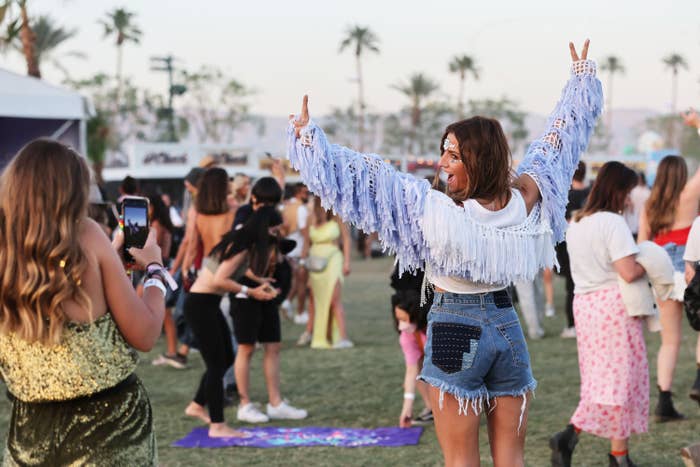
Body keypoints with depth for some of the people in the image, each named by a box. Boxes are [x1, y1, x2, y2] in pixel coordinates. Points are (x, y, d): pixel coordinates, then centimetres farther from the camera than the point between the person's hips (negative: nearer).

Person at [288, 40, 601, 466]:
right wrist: (582, 74, 19)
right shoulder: (524, 199, -5)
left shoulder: (440, 211, -18)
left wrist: (307, 135, -9)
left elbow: (369, 177, -17)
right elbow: (560, 138, 7)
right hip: (508, 326, 5)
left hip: (455, 330, -5)